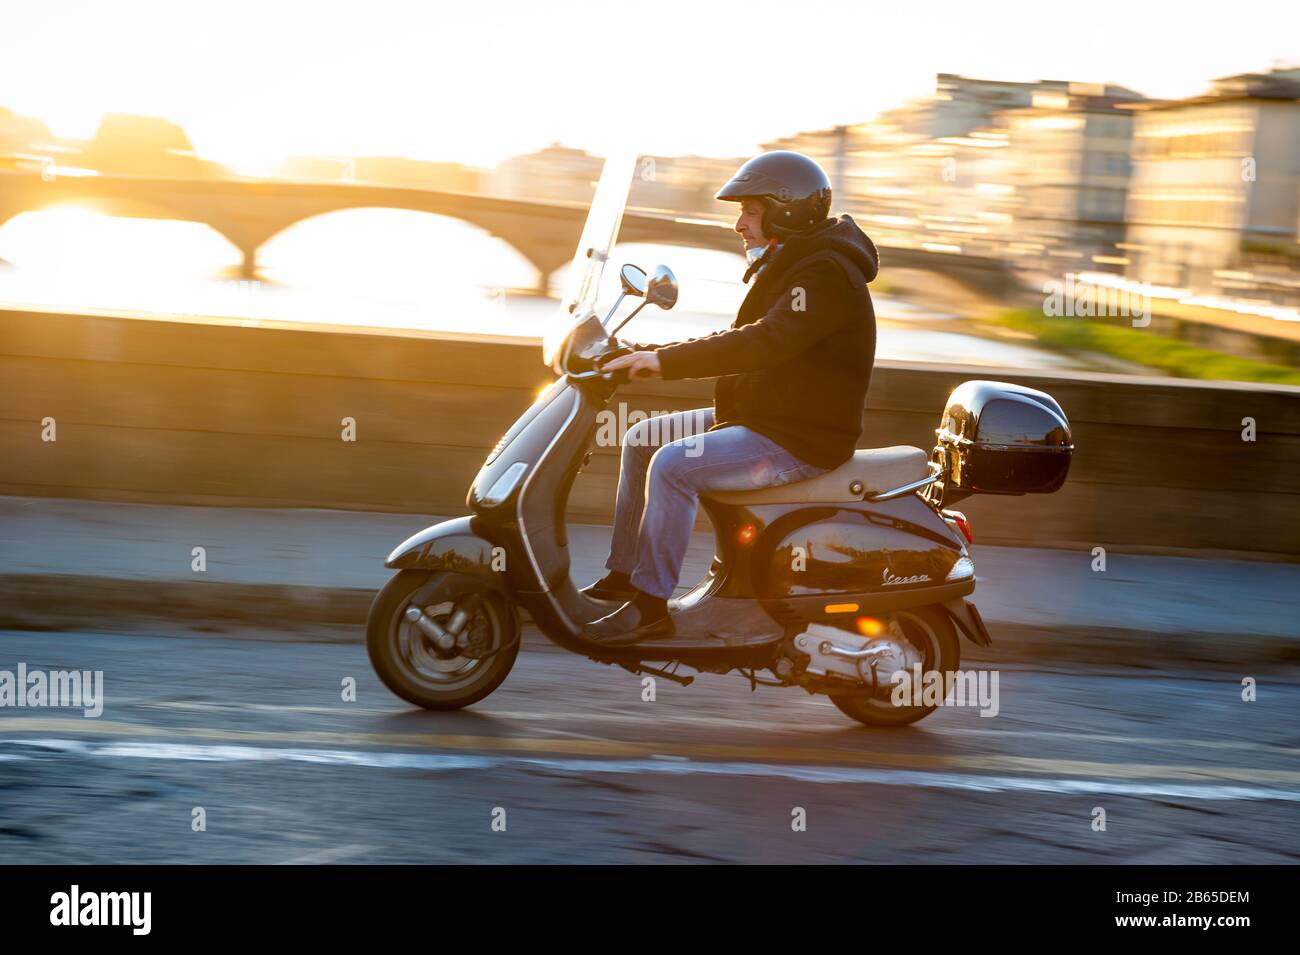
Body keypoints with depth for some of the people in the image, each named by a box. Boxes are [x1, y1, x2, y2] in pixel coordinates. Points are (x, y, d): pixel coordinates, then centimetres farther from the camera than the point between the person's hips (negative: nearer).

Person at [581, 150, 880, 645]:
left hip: (802, 440, -11)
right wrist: (653, 353, 9)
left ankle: (651, 603, -18)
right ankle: (623, 574, 13)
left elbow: (763, 343, -32)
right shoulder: (788, 267, 15)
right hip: (761, 417, 11)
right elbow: (739, 339, 19)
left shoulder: (826, 275, -20)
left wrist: (666, 360, -32)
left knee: (673, 466, -25)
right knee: (641, 438, 10)